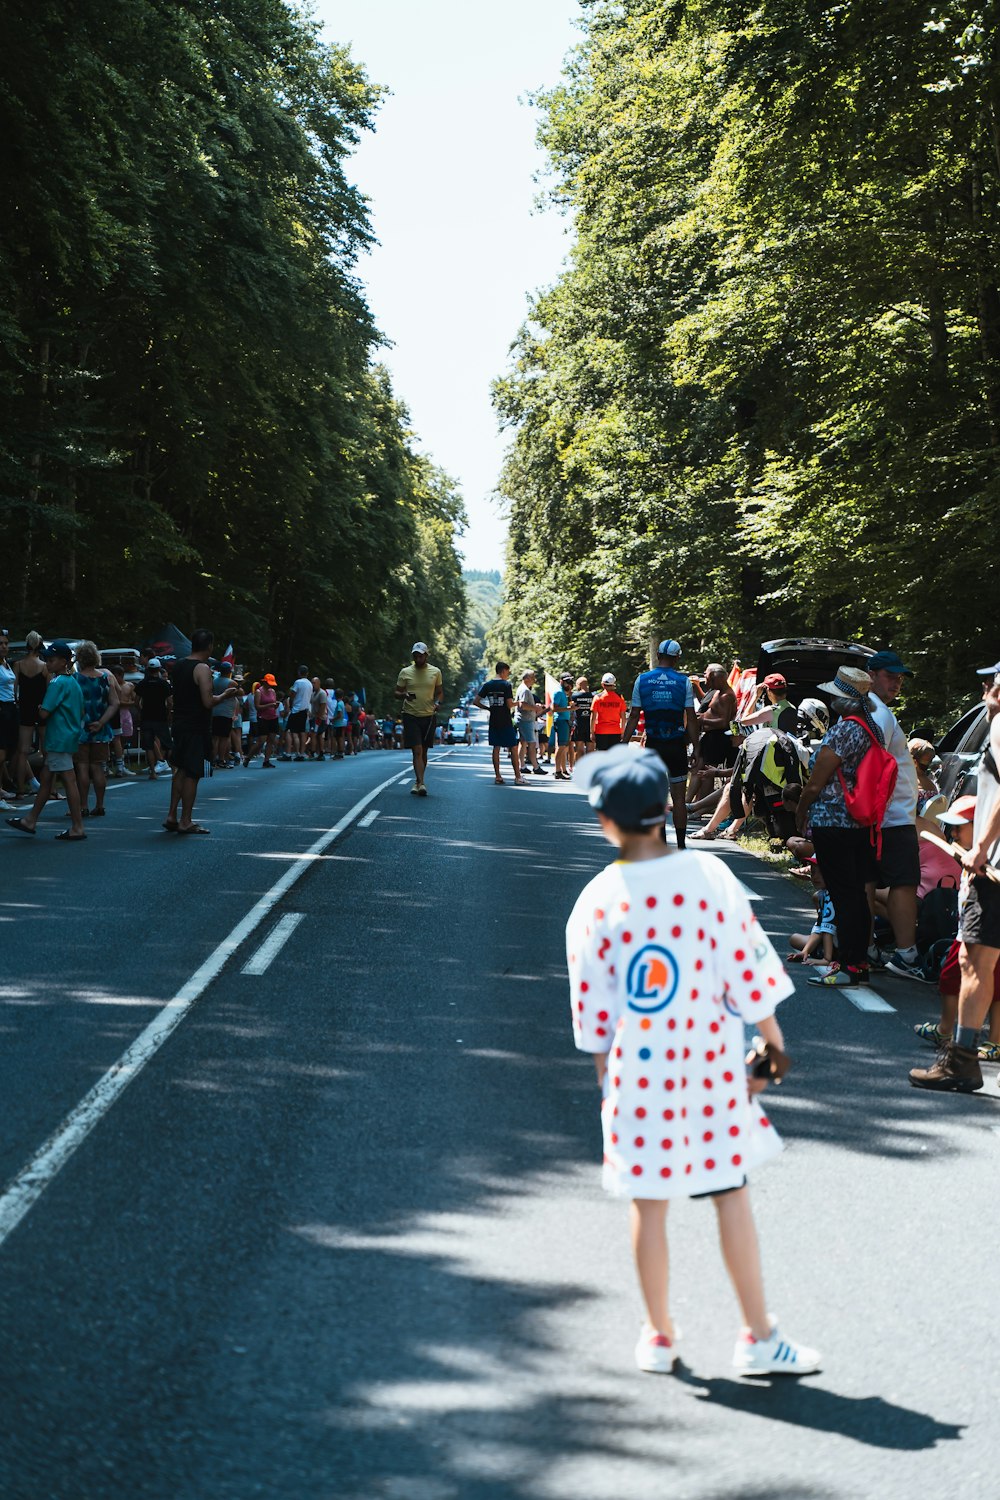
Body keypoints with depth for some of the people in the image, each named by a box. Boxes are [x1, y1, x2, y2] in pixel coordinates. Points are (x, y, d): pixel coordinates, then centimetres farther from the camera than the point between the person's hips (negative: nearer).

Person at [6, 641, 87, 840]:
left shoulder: (57, 683, -15)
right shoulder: (74, 682, 12)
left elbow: (44, 713, -19)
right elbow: (81, 712, 19)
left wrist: (40, 709, 2)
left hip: (59, 739, -10)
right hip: (70, 736, 10)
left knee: (69, 781, -6)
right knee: (45, 779, 16)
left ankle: (77, 828, -3)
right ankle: (30, 821, 25)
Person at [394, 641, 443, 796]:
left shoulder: (435, 672, 5)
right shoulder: (405, 672, 2)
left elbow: (440, 692, 14)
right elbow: (397, 693, 7)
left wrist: (437, 703, -7)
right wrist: (404, 695, -16)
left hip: (428, 716, 2)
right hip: (411, 716, -2)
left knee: (423, 751, 10)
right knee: (417, 751, -12)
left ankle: (418, 782, 23)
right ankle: (421, 783, -19)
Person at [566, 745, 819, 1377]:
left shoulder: (596, 901, -8)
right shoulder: (708, 875, -9)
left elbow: (593, 1010, -1)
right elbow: (748, 967, -5)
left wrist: (606, 1070, 13)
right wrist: (773, 1039, 9)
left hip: (636, 1069, 0)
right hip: (711, 1062, 0)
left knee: (649, 1201, 11)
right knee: (731, 1193, 11)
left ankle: (659, 1336, 23)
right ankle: (758, 1336, 16)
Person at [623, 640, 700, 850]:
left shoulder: (642, 680, 1)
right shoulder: (684, 681, -3)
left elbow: (633, 716, 0)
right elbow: (691, 718, -4)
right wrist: (696, 749, 0)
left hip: (653, 745, 1)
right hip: (677, 745, -1)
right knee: (679, 797, 5)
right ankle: (681, 846, 5)